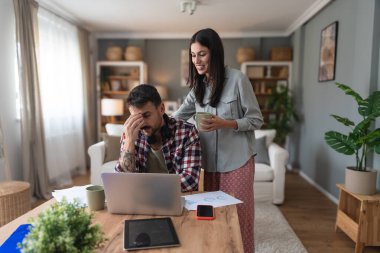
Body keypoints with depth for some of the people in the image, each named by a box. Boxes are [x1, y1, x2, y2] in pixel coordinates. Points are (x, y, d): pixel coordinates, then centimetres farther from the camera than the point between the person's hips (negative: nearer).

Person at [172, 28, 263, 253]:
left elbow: (256, 120, -7)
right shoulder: (198, 85, 9)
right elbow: (178, 117, 12)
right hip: (209, 160, 5)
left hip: (237, 160, -5)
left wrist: (224, 123, -20)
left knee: (237, 214, 5)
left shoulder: (238, 79, -9)